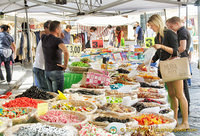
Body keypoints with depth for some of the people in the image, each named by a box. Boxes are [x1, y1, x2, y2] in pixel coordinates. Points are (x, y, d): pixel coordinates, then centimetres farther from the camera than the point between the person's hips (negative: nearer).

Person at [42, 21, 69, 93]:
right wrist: (65, 65, -19)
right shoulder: (58, 40, -15)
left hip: (47, 71, 7)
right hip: (56, 71, -7)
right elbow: (66, 52, -32)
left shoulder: (44, 38, 7)